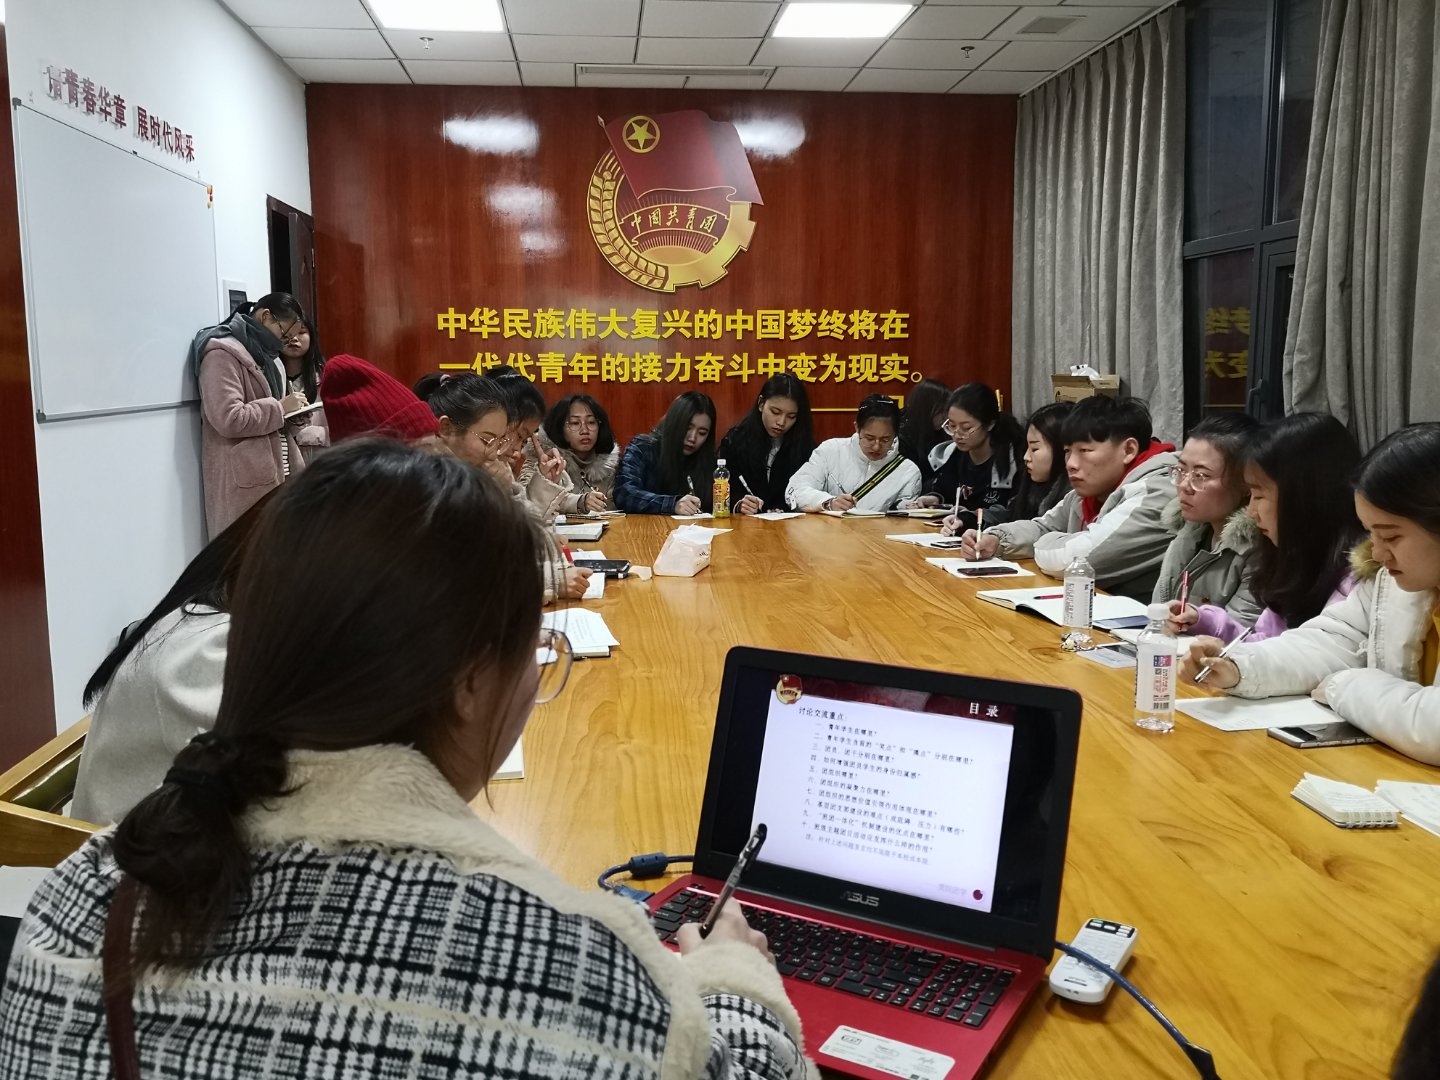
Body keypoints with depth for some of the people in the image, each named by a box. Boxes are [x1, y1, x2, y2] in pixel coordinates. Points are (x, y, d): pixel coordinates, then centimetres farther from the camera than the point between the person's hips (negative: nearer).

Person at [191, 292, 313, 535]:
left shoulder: (266, 356, 21)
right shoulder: (222, 353, -9)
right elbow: (228, 419, -20)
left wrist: (295, 414, 5)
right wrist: (280, 407, -12)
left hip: (278, 475, 9)